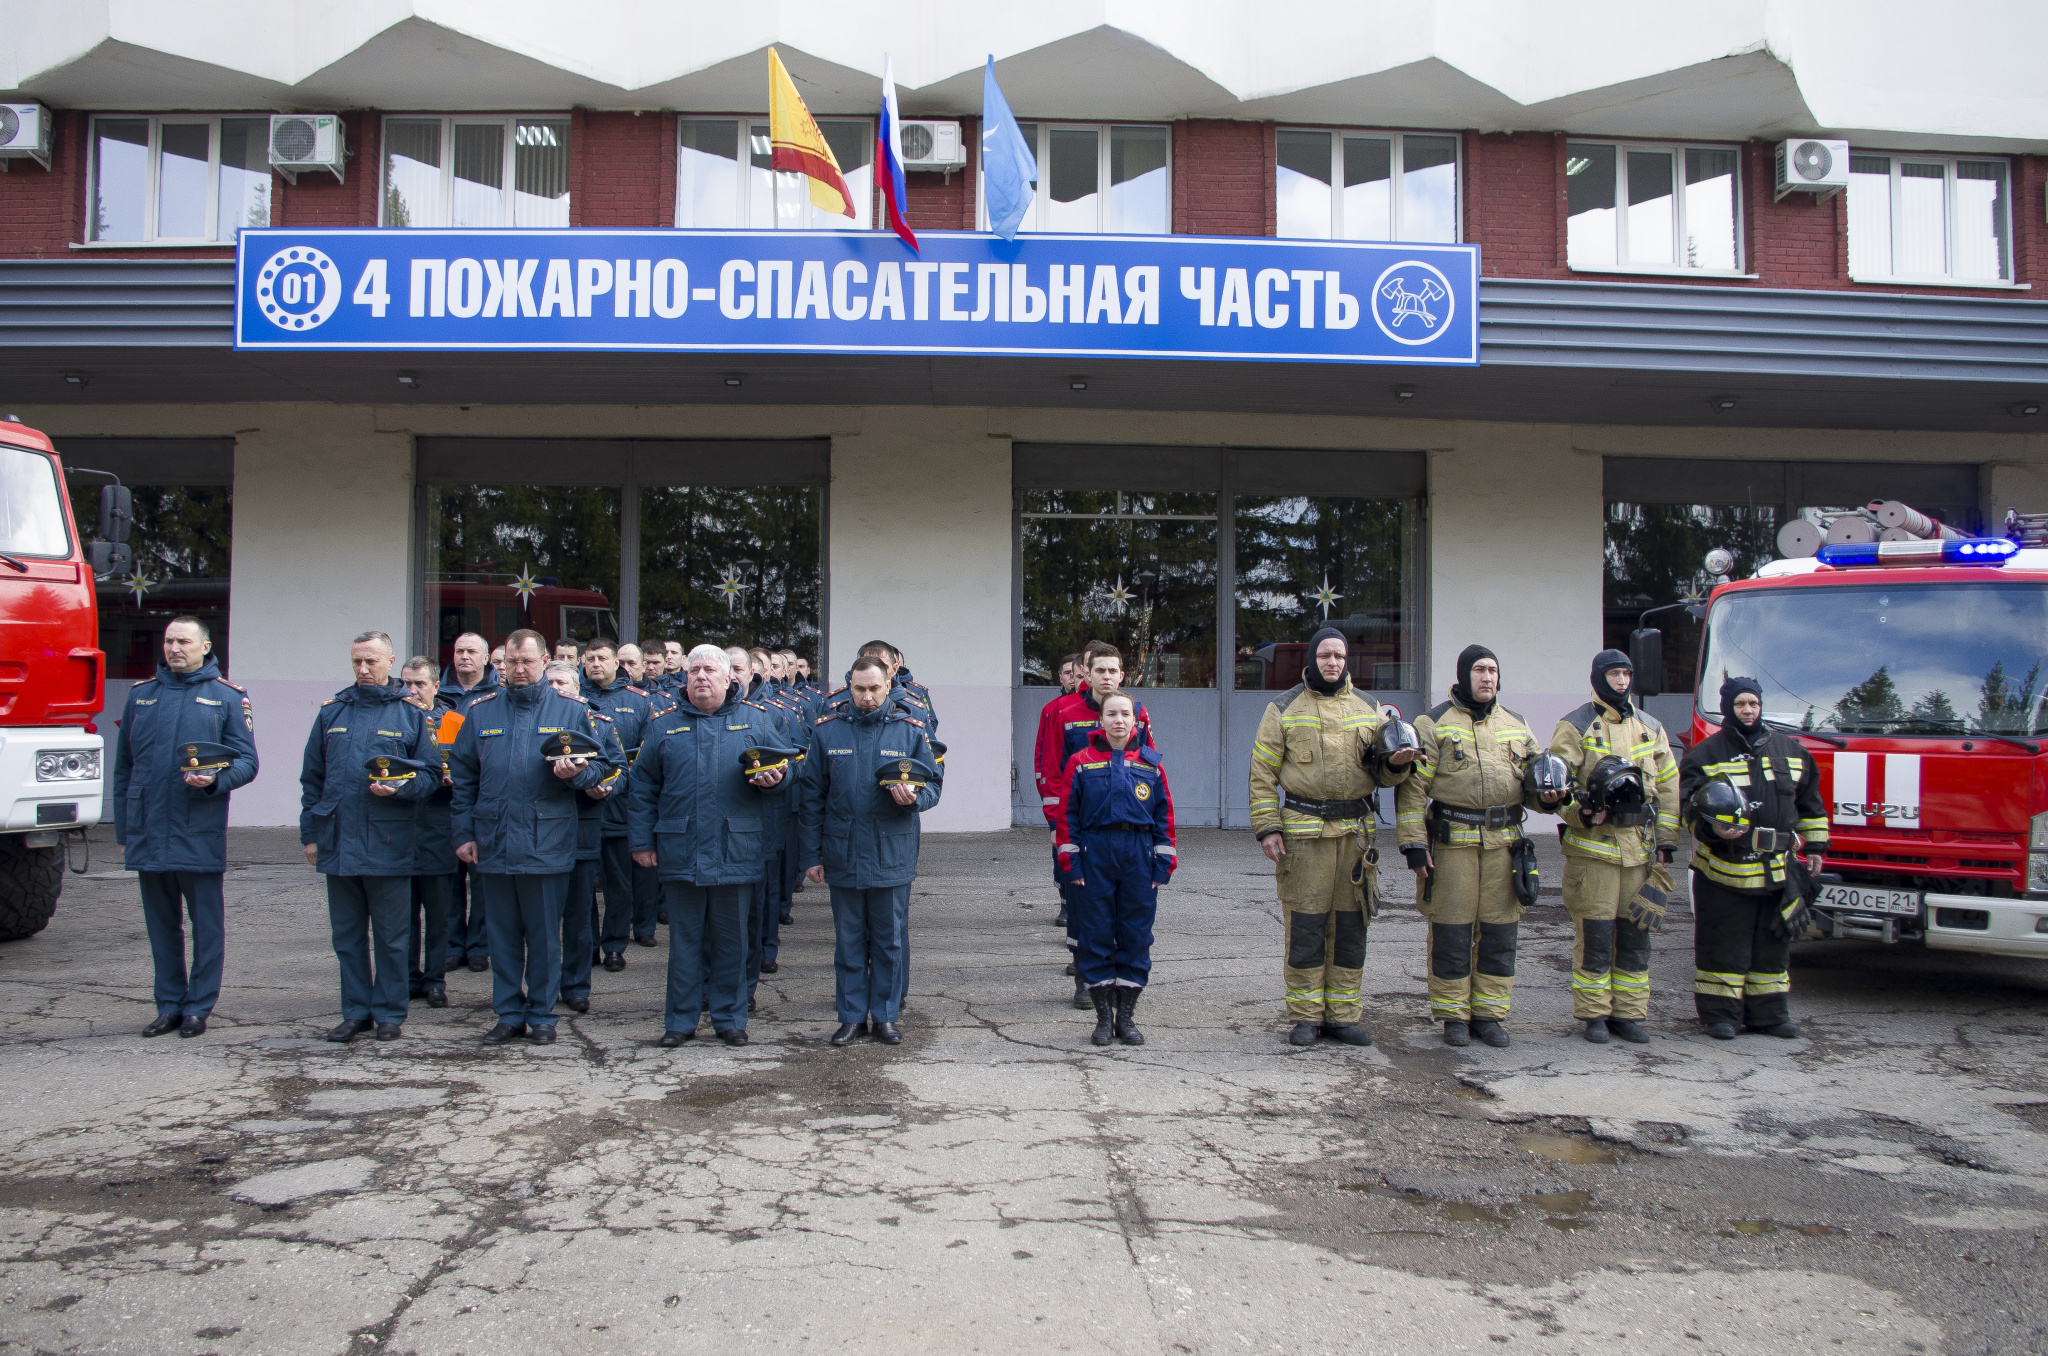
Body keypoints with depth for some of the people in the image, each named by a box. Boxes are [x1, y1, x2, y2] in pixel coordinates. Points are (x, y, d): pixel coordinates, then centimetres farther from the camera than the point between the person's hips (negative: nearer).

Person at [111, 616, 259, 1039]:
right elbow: (123, 768, 15)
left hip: (200, 834, -3)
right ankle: (169, 1004, 20)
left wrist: (215, 780, -22)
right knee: (161, 923, 11)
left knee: (206, 924, 3)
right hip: (147, 834, 3)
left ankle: (198, 1007, 12)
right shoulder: (140, 695, 12)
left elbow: (247, 761, 0)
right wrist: (123, 831, 11)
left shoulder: (227, 698, 3)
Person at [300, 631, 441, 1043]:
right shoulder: (332, 711, 12)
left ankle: (390, 1013, 14)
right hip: (338, 840, 3)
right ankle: (355, 1011, 20)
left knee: (391, 936, 4)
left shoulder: (411, 712, 3)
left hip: (389, 843, -3)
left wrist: (400, 787, -18)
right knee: (347, 933, 10)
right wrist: (310, 833, 10)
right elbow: (312, 778, 15)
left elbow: (431, 774, 2)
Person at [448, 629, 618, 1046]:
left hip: (547, 844, -2)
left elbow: (602, 763, 6)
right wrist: (463, 833, 6)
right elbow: (462, 777, 12)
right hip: (493, 842, 3)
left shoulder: (571, 711, 3)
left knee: (544, 935, 5)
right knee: (502, 934, 10)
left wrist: (577, 772, -16)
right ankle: (509, 1014, 20)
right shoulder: (481, 712, 9)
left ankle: (542, 1015, 16)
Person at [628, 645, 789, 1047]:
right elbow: (643, 788, 9)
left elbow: (781, 769, 7)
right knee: (684, 940, 8)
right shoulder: (663, 728, 9)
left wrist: (774, 779, -17)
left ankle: (729, 1018, 19)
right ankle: (680, 1020, 17)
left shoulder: (753, 724, 6)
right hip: (680, 853, 0)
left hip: (736, 854, 0)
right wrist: (642, 841, 4)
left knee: (731, 940, 8)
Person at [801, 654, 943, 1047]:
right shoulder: (827, 730, 2)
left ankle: (886, 1015, 19)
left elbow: (933, 783, 6)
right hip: (843, 854, 1)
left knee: (890, 939, 7)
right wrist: (812, 856, 2)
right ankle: (852, 1015, 20)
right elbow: (813, 797, 4)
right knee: (848, 940, 9)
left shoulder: (910, 729, 1)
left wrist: (914, 797, -19)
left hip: (892, 856, 0)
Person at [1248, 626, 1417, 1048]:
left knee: (1351, 925, 6)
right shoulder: (1284, 709, 3)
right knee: (1304, 926, -1)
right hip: (1303, 833, -3)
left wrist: (1396, 765, -8)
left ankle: (1344, 1014, 16)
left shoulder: (1369, 709, 12)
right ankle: (1306, 1017, 9)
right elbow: (1263, 773, 1)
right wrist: (1267, 828, -8)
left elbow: (1381, 774, 16)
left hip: (1355, 832, 3)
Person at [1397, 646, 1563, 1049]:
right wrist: (1413, 843, -10)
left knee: (1499, 932, 6)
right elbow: (1412, 788, -3)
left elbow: (1531, 779, 22)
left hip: (1504, 841, 4)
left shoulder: (1515, 725, 15)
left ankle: (1488, 1013, 17)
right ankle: (1453, 1016, 11)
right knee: (1451, 931, 0)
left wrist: (1546, 795, -2)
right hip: (1452, 842, -4)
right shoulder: (1435, 724, 1)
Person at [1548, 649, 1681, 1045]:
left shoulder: (1650, 727, 14)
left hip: (1641, 848, 4)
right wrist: (1579, 812, -23)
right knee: (1594, 934, -2)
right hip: (1593, 846, -4)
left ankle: (1629, 1013, 17)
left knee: (1636, 935, 7)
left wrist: (1666, 840, 9)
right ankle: (1594, 1015, 8)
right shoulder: (1575, 727, 0)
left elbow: (1668, 786, 16)